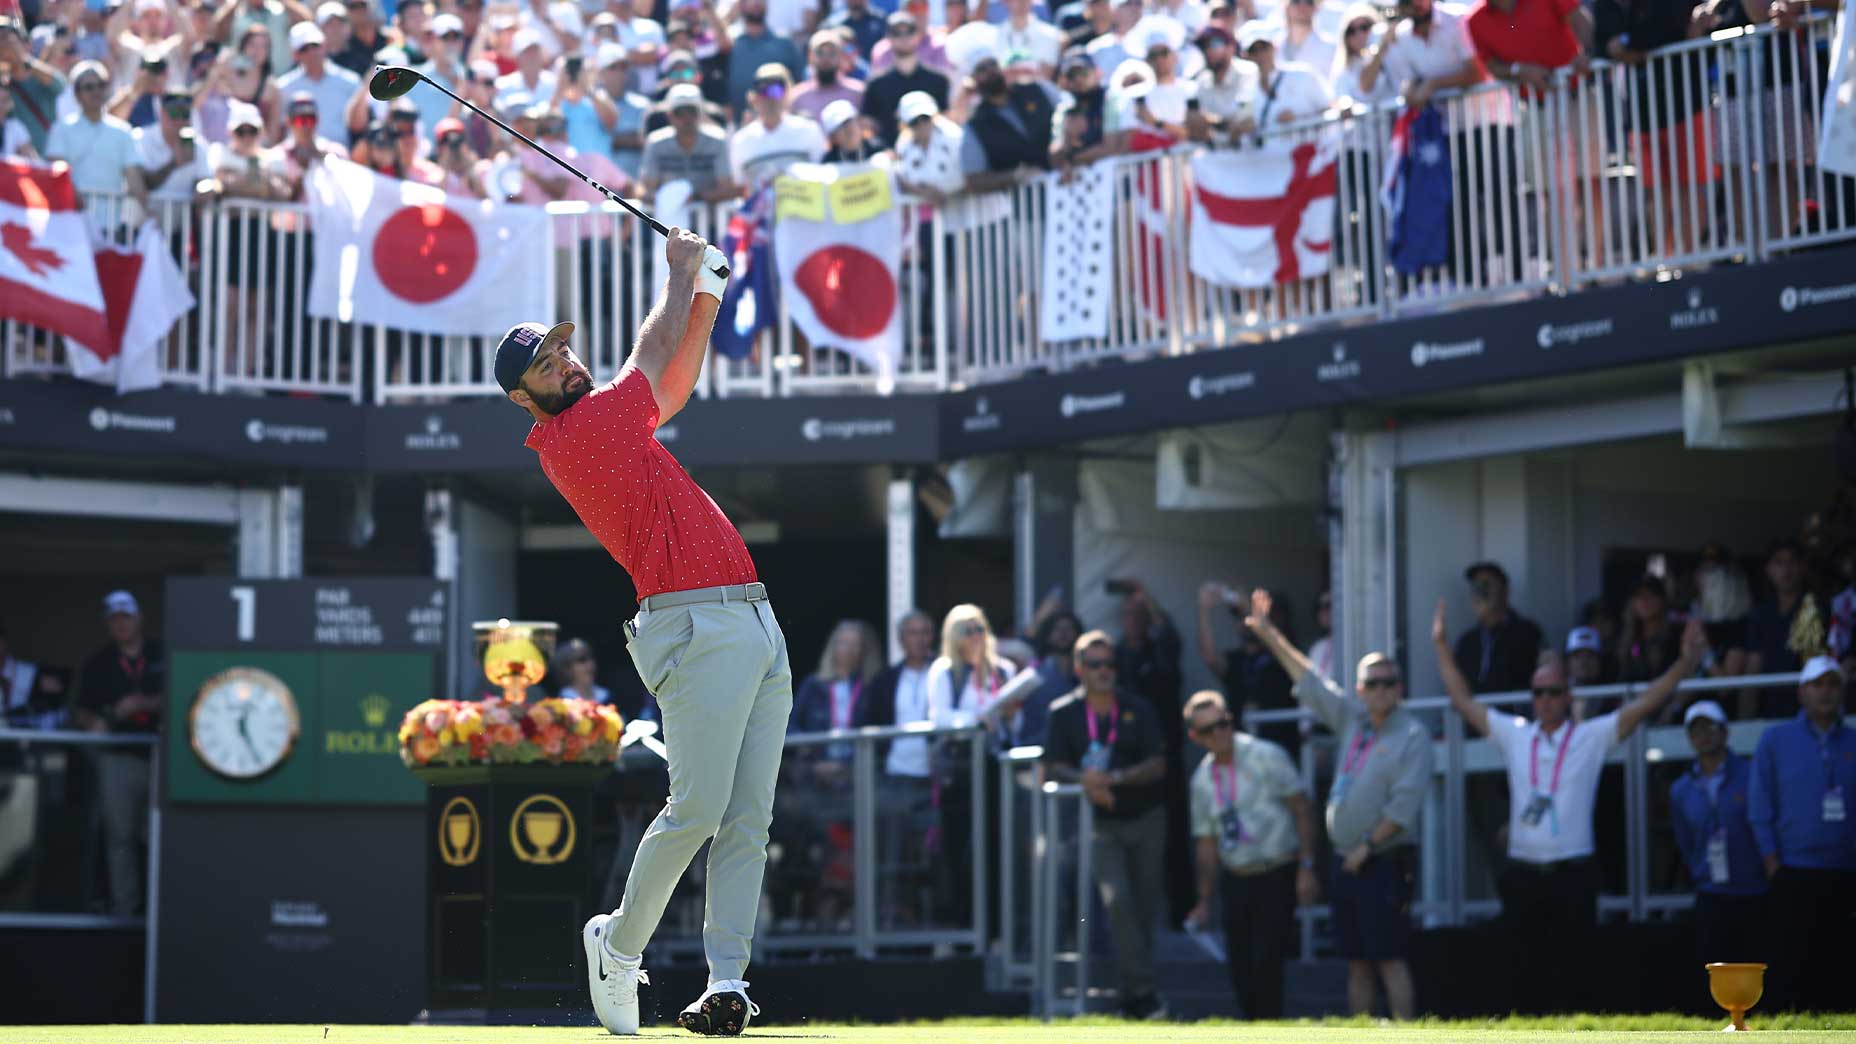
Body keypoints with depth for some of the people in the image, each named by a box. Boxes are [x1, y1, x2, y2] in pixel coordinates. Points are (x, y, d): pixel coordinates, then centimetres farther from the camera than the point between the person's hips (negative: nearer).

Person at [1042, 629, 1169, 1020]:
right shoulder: (1064, 713, 1)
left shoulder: (1138, 711, 2)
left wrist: (1114, 777, -22)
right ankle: (1141, 992, -22)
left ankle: (1133, 998, 20)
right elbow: (1052, 768, -4)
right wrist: (1085, 781, -24)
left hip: (1146, 820, 2)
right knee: (1118, 900, -21)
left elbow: (1157, 766, -6)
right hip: (1102, 823, -2)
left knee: (1144, 907, 6)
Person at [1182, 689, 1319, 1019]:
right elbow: (1206, 842, 15)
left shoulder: (1266, 757, -6)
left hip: (1277, 877, -5)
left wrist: (1306, 867, -14)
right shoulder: (1202, 779, 9)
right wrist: (1205, 901, 13)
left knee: (1265, 963, -13)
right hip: (1236, 879, 5)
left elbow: (1302, 810, -6)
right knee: (1240, 967, 3)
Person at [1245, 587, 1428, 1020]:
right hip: (1347, 862, 7)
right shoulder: (1352, 720, 13)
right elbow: (1308, 680, 21)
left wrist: (1368, 846, -16)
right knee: (1357, 961, 9)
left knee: (1390, 958, -11)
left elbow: (1404, 804, -16)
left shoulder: (1412, 736, -8)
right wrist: (1269, 635, 23)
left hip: (1384, 864, -7)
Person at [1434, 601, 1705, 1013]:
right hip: (1522, 874, 2)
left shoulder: (1593, 736, 3)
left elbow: (1644, 705, -4)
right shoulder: (1513, 734, 10)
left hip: (1572, 874, -2)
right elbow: (1463, 701, 14)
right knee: (1527, 970, 3)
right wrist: (1442, 648, 12)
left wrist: (1685, 664, -15)